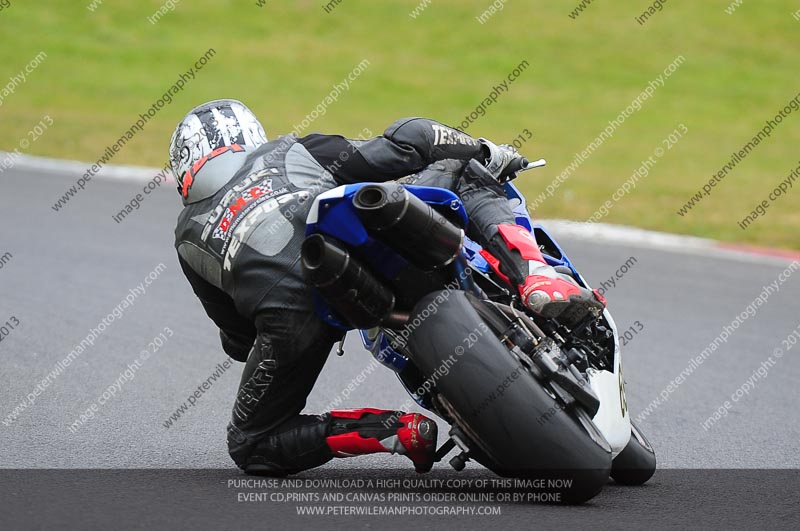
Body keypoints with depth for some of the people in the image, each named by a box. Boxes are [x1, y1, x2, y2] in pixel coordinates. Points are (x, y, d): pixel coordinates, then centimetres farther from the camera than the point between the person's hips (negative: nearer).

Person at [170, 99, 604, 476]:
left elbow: (239, 339, 34)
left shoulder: (189, 235, 34)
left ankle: (398, 431, 0)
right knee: (458, 170, 26)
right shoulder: (292, 150, 33)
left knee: (251, 447, 20)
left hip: (291, 307, -1)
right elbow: (400, 149, 23)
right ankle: (534, 276, -2)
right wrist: (486, 152, 36)